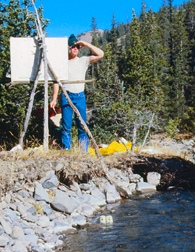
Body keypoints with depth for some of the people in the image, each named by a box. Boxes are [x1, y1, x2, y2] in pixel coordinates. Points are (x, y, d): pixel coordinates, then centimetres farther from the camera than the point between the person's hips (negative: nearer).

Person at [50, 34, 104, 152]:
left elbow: (100, 54, -3)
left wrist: (86, 44, -5)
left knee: (82, 125, 3)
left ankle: (84, 151, 6)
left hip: (80, 96, 1)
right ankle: (66, 151, 2)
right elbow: (57, 81, 6)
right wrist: (54, 99, 0)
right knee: (66, 126, -1)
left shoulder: (84, 61, 9)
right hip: (66, 96, -1)